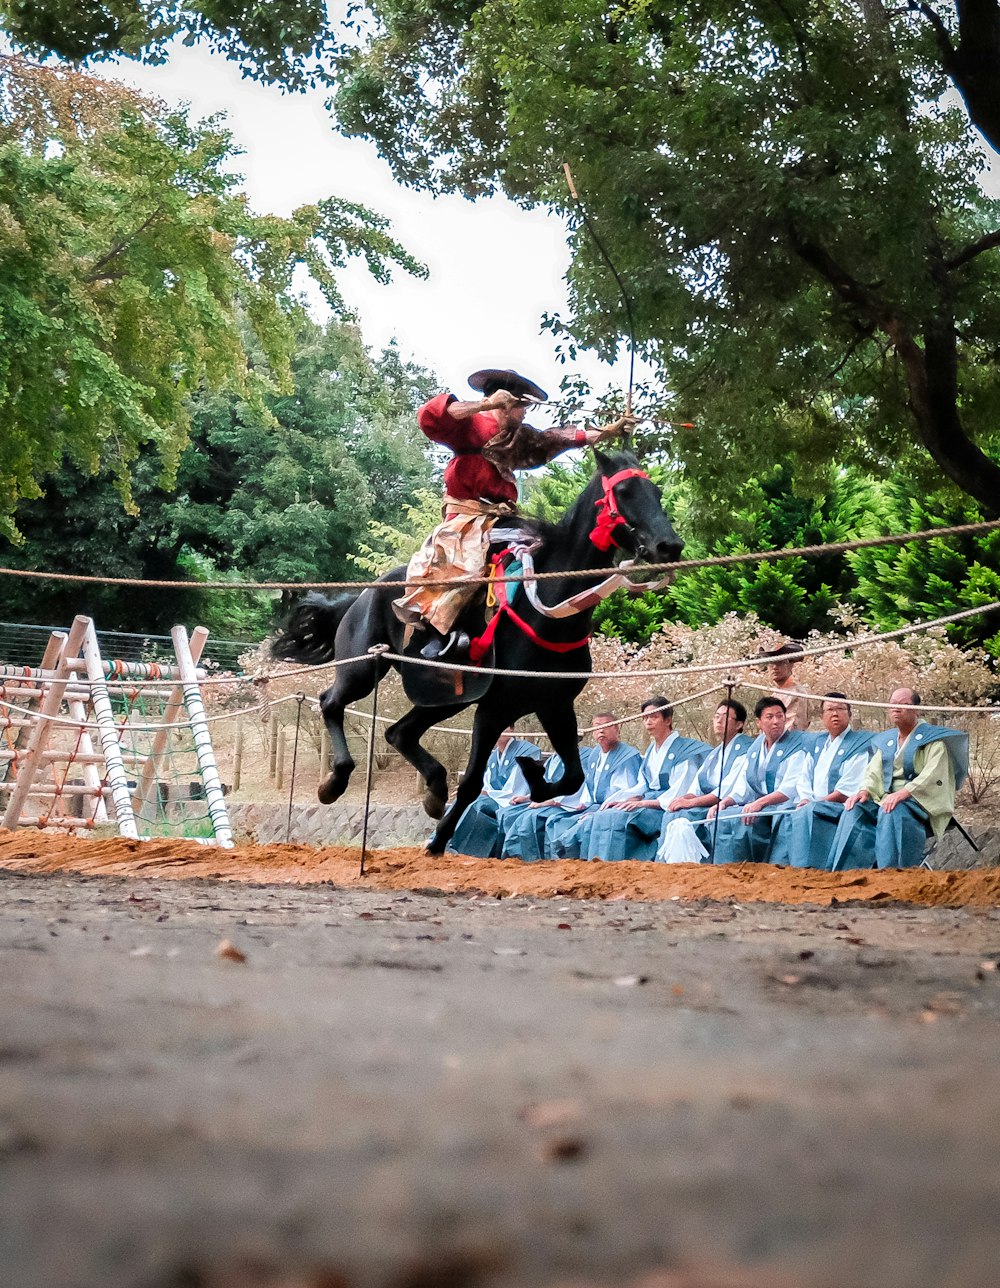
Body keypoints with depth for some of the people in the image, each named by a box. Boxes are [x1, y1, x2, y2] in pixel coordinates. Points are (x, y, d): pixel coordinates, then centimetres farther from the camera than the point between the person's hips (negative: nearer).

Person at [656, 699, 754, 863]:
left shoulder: (745, 749, -4)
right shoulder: (715, 753, 24)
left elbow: (728, 790, -15)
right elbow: (697, 788, 18)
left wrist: (691, 802, -17)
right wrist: (685, 798, -7)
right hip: (706, 805, 8)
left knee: (680, 818, -28)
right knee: (671, 815, -20)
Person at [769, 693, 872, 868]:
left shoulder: (859, 744, -3)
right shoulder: (818, 743, 21)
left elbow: (847, 790, -12)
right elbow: (804, 779, 17)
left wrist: (812, 803, -13)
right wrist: (805, 799, -5)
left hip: (841, 807, -7)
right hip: (812, 805, 7)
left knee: (806, 814, -33)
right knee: (785, 817, -17)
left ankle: (803, 866, -39)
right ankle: (781, 864, -24)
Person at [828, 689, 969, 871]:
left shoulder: (933, 738, 0)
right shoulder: (886, 741, 22)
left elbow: (933, 775, -14)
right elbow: (874, 772, 13)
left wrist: (904, 793, -29)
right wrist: (864, 791, -11)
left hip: (921, 801, -6)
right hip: (885, 799, 6)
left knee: (891, 813, -38)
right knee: (855, 811, -22)